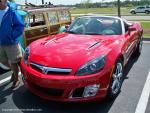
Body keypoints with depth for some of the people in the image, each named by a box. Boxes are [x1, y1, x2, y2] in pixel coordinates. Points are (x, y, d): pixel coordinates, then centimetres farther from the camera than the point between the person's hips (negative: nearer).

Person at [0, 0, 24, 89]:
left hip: (11, 43, -5)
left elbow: (20, 26, -13)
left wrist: (11, 36, -18)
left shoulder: (12, 13, -11)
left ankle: (16, 79, 26)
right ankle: (15, 71, 45)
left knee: (13, 63, 6)